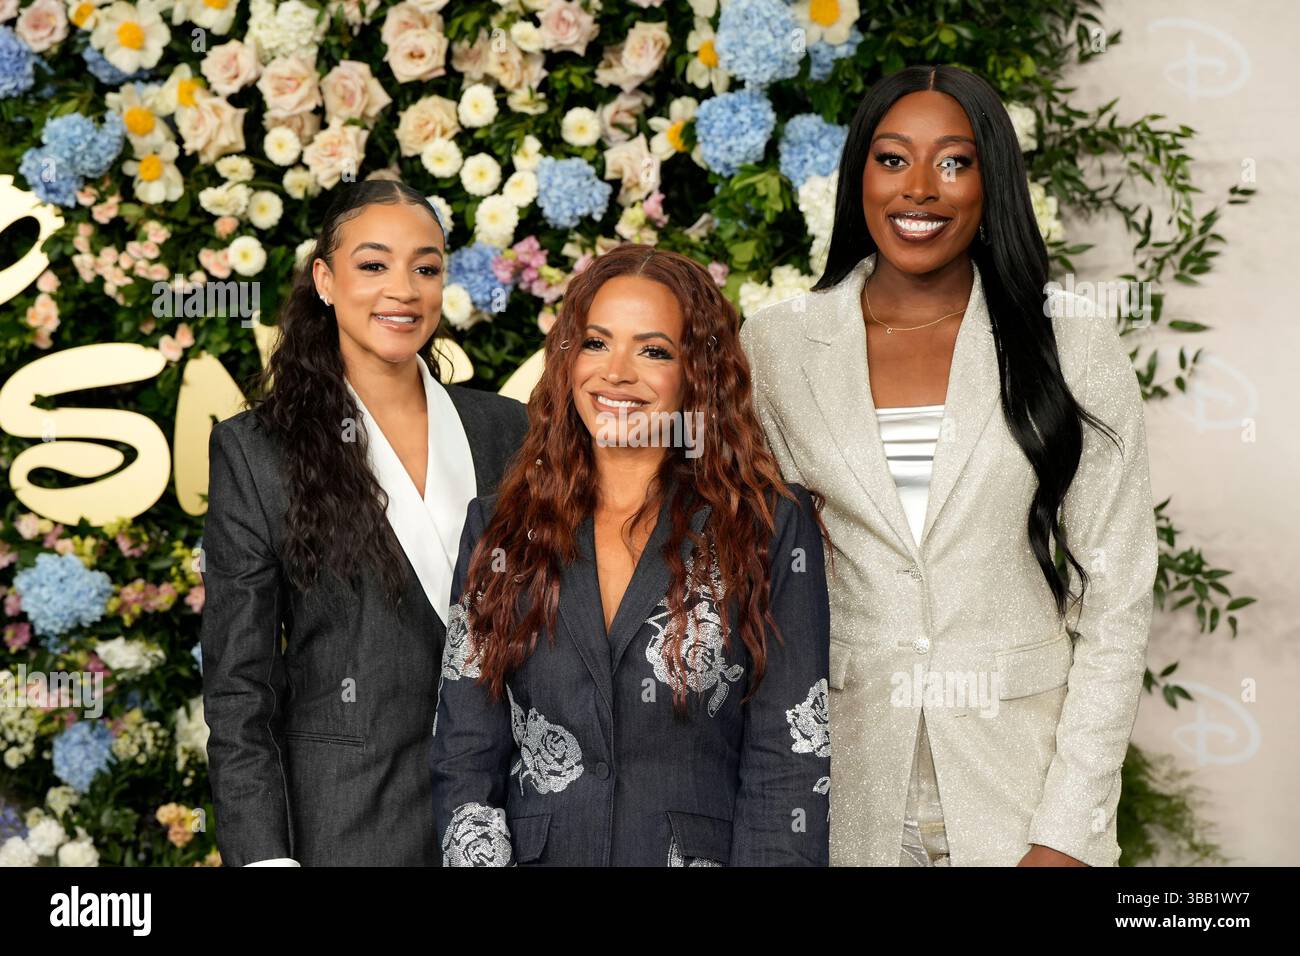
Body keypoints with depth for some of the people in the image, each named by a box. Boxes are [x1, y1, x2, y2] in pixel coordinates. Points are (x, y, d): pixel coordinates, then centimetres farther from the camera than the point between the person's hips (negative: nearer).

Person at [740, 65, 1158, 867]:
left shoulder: (1073, 344, -5)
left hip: (1023, 770, -1)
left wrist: (1067, 832, -11)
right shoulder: (774, 346, -1)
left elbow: (1117, 598, -5)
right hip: (847, 779, 1)